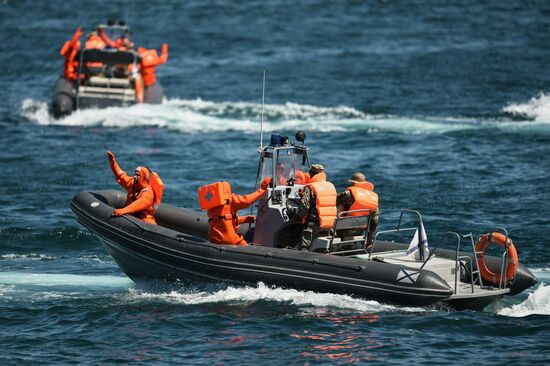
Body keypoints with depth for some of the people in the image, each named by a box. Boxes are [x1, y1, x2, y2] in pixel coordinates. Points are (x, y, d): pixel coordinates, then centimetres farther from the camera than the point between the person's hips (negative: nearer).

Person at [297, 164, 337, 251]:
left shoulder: (309, 188, -10)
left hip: (313, 223, -7)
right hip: (330, 224, 7)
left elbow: (304, 207, -16)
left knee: (303, 248, -8)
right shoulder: (331, 186, 11)